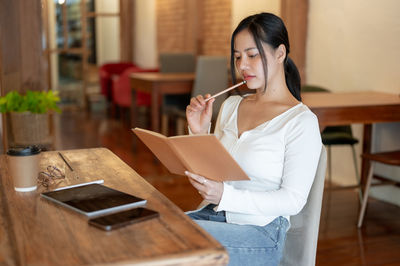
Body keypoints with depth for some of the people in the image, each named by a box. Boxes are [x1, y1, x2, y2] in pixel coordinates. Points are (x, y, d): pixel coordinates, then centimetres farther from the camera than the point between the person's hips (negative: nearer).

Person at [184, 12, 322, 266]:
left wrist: (226, 195, -24)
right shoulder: (231, 105, 9)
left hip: (260, 231, -5)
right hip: (214, 216, 6)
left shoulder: (302, 121, -10)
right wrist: (200, 134, -2)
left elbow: (293, 200, -13)